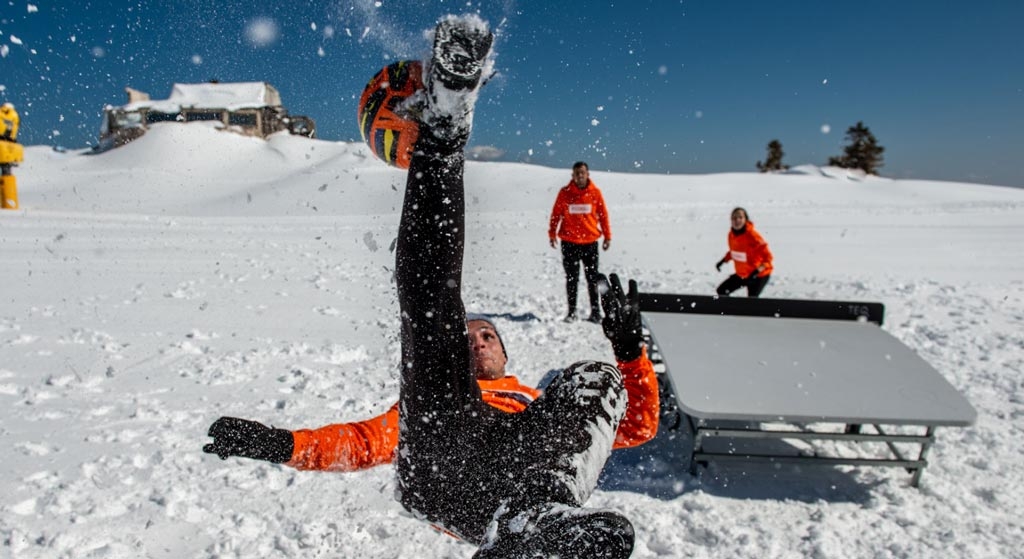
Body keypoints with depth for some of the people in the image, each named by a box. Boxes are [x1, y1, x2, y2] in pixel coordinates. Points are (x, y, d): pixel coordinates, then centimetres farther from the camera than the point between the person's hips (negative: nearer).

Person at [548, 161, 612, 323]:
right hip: (569, 242, 0)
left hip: (590, 241, 0)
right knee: (572, 279, 6)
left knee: (592, 278, 5)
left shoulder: (595, 192, 1)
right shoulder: (565, 192, -1)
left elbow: (603, 214, 6)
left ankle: (595, 311, 13)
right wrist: (552, 233, -2)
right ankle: (572, 312, 14)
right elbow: (556, 213, 3)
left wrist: (607, 236, 6)